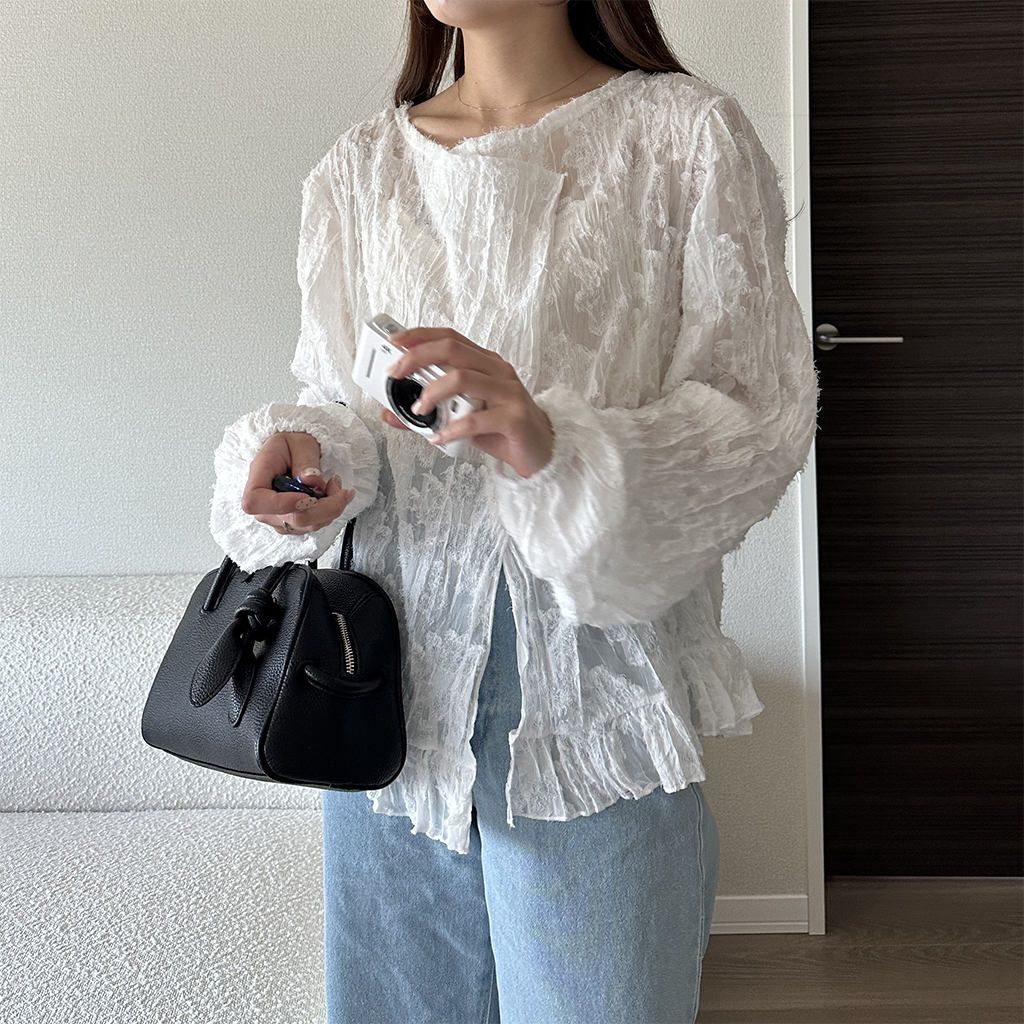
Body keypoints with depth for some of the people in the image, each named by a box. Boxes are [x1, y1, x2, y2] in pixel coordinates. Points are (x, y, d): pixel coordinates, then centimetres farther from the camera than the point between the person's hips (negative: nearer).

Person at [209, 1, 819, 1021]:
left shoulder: (687, 135, -4)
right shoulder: (360, 168, 10)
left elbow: (762, 417, -9)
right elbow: (342, 397, 14)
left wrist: (557, 446, -26)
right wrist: (300, 450, -9)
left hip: (594, 673, -4)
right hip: (399, 664, 4)